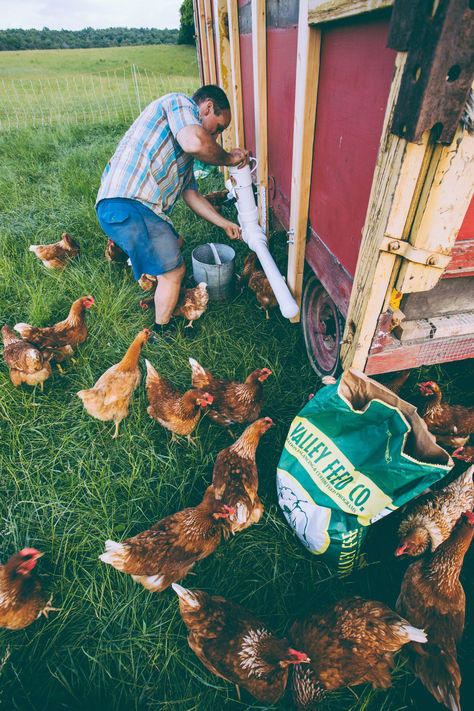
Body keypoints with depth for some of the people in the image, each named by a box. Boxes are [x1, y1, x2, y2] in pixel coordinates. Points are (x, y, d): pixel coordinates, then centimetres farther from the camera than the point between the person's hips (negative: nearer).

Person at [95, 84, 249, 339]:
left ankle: (160, 299, 46)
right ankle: (162, 331, 18)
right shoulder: (179, 102, 0)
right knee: (173, 270, -3)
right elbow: (195, 143, -22)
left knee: (174, 243, 30)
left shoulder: (183, 151, 27)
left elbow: (191, 194, 29)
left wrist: (224, 223, 29)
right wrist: (229, 158, -4)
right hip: (127, 205, -11)